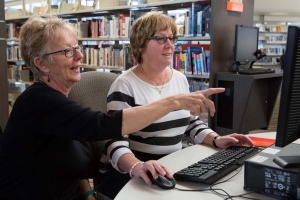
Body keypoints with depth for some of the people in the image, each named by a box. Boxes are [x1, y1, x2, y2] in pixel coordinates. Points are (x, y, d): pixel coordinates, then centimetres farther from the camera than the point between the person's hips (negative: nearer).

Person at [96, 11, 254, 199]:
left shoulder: (180, 79, 7)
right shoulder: (125, 85, -14)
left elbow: (192, 122, 16)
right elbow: (116, 142, -20)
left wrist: (216, 140, -2)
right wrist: (137, 167, -39)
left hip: (171, 169, 7)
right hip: (125, 173, -6)